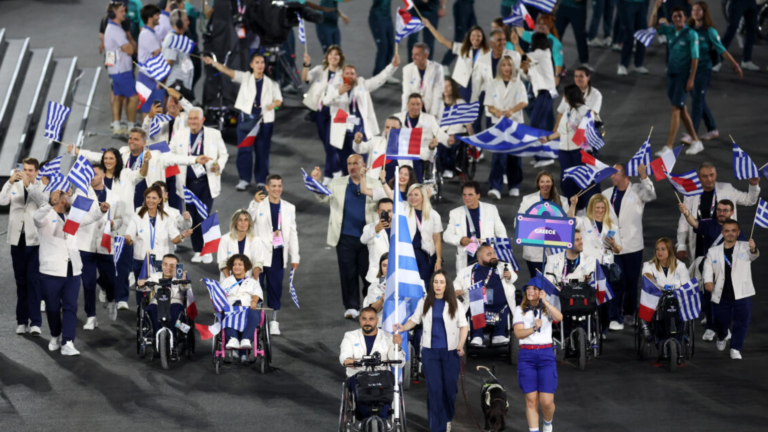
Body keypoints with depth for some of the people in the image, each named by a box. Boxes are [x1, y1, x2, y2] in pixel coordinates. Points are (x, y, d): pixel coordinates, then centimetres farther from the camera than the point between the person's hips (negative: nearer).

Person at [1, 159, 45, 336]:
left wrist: (29, 185, -28)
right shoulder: (15, 186, 8)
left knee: (33, 280, -9)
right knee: (21, 281, 8)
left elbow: (43, 202, -18)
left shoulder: (41, 187, 1)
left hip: (34, 240, -3)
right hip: (17, 239, 3)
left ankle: (35, 322, -11)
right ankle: (22, 321, 14)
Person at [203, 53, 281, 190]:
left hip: (264, 119, 1)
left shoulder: (271, 83, 11)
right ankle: (244, 179, 3)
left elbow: (279, 100, 10)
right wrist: (213, 63, -20)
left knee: (262, 150, 2)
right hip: (246, 118, -1)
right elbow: (227, 71, -5)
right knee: (244, 149, -4)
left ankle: (261, 180, 12)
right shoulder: (245, 78, 7)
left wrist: (274, 104, -14)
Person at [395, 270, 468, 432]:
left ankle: (447, 418, 32)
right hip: (430, 352, 1)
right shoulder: (424, 303, 5)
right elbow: (415, 320, 14)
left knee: (450, 388, 5)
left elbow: (463, 326, 0)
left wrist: (461, 344, -15)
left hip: (450, 352, -1)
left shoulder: (455, 304, 0)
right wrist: (404, 327, -6)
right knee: (434, 389, -4)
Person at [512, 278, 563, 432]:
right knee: (531, 400, -1)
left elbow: (559, 317, -15)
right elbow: (518, 333, -6)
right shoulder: (520, 310, 7)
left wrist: (545, 301, -20)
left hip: (546, 355, 0)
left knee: (547, 401, -5)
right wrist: (534, 328, -22)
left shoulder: (547, 309, 7)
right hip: (527, 355, 0)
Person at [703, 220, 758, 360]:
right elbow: (708, 267, 4)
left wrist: (753, 249, -48)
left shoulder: (745, 247, -1)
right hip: (721, 296, 2)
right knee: (721, 322, 12)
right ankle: (722, 336, 45)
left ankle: (735, 349, 6)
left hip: (741, 294, -2)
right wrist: (708, 281, -18)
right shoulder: (713, 251, 7)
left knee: (742, 322, -7)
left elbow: (753, 255, -22)